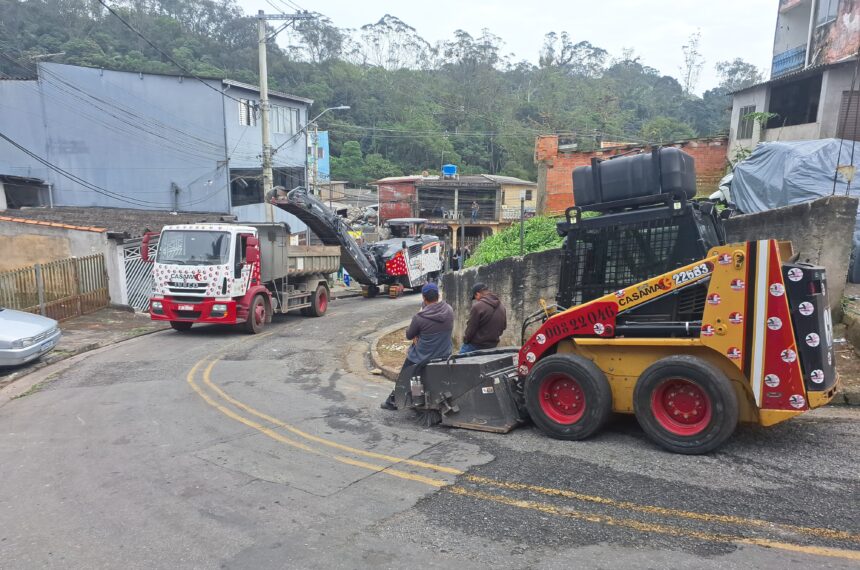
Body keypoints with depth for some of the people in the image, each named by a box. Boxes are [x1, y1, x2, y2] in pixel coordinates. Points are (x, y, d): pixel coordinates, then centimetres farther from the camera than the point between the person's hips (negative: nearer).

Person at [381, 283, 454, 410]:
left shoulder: (419, 317, -24)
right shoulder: (449, 311, -10)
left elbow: (408, 336, -11)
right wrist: (420, 335, -3)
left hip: (421, 357, -3)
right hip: (444, 356, 4)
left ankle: (392, 402, 33)